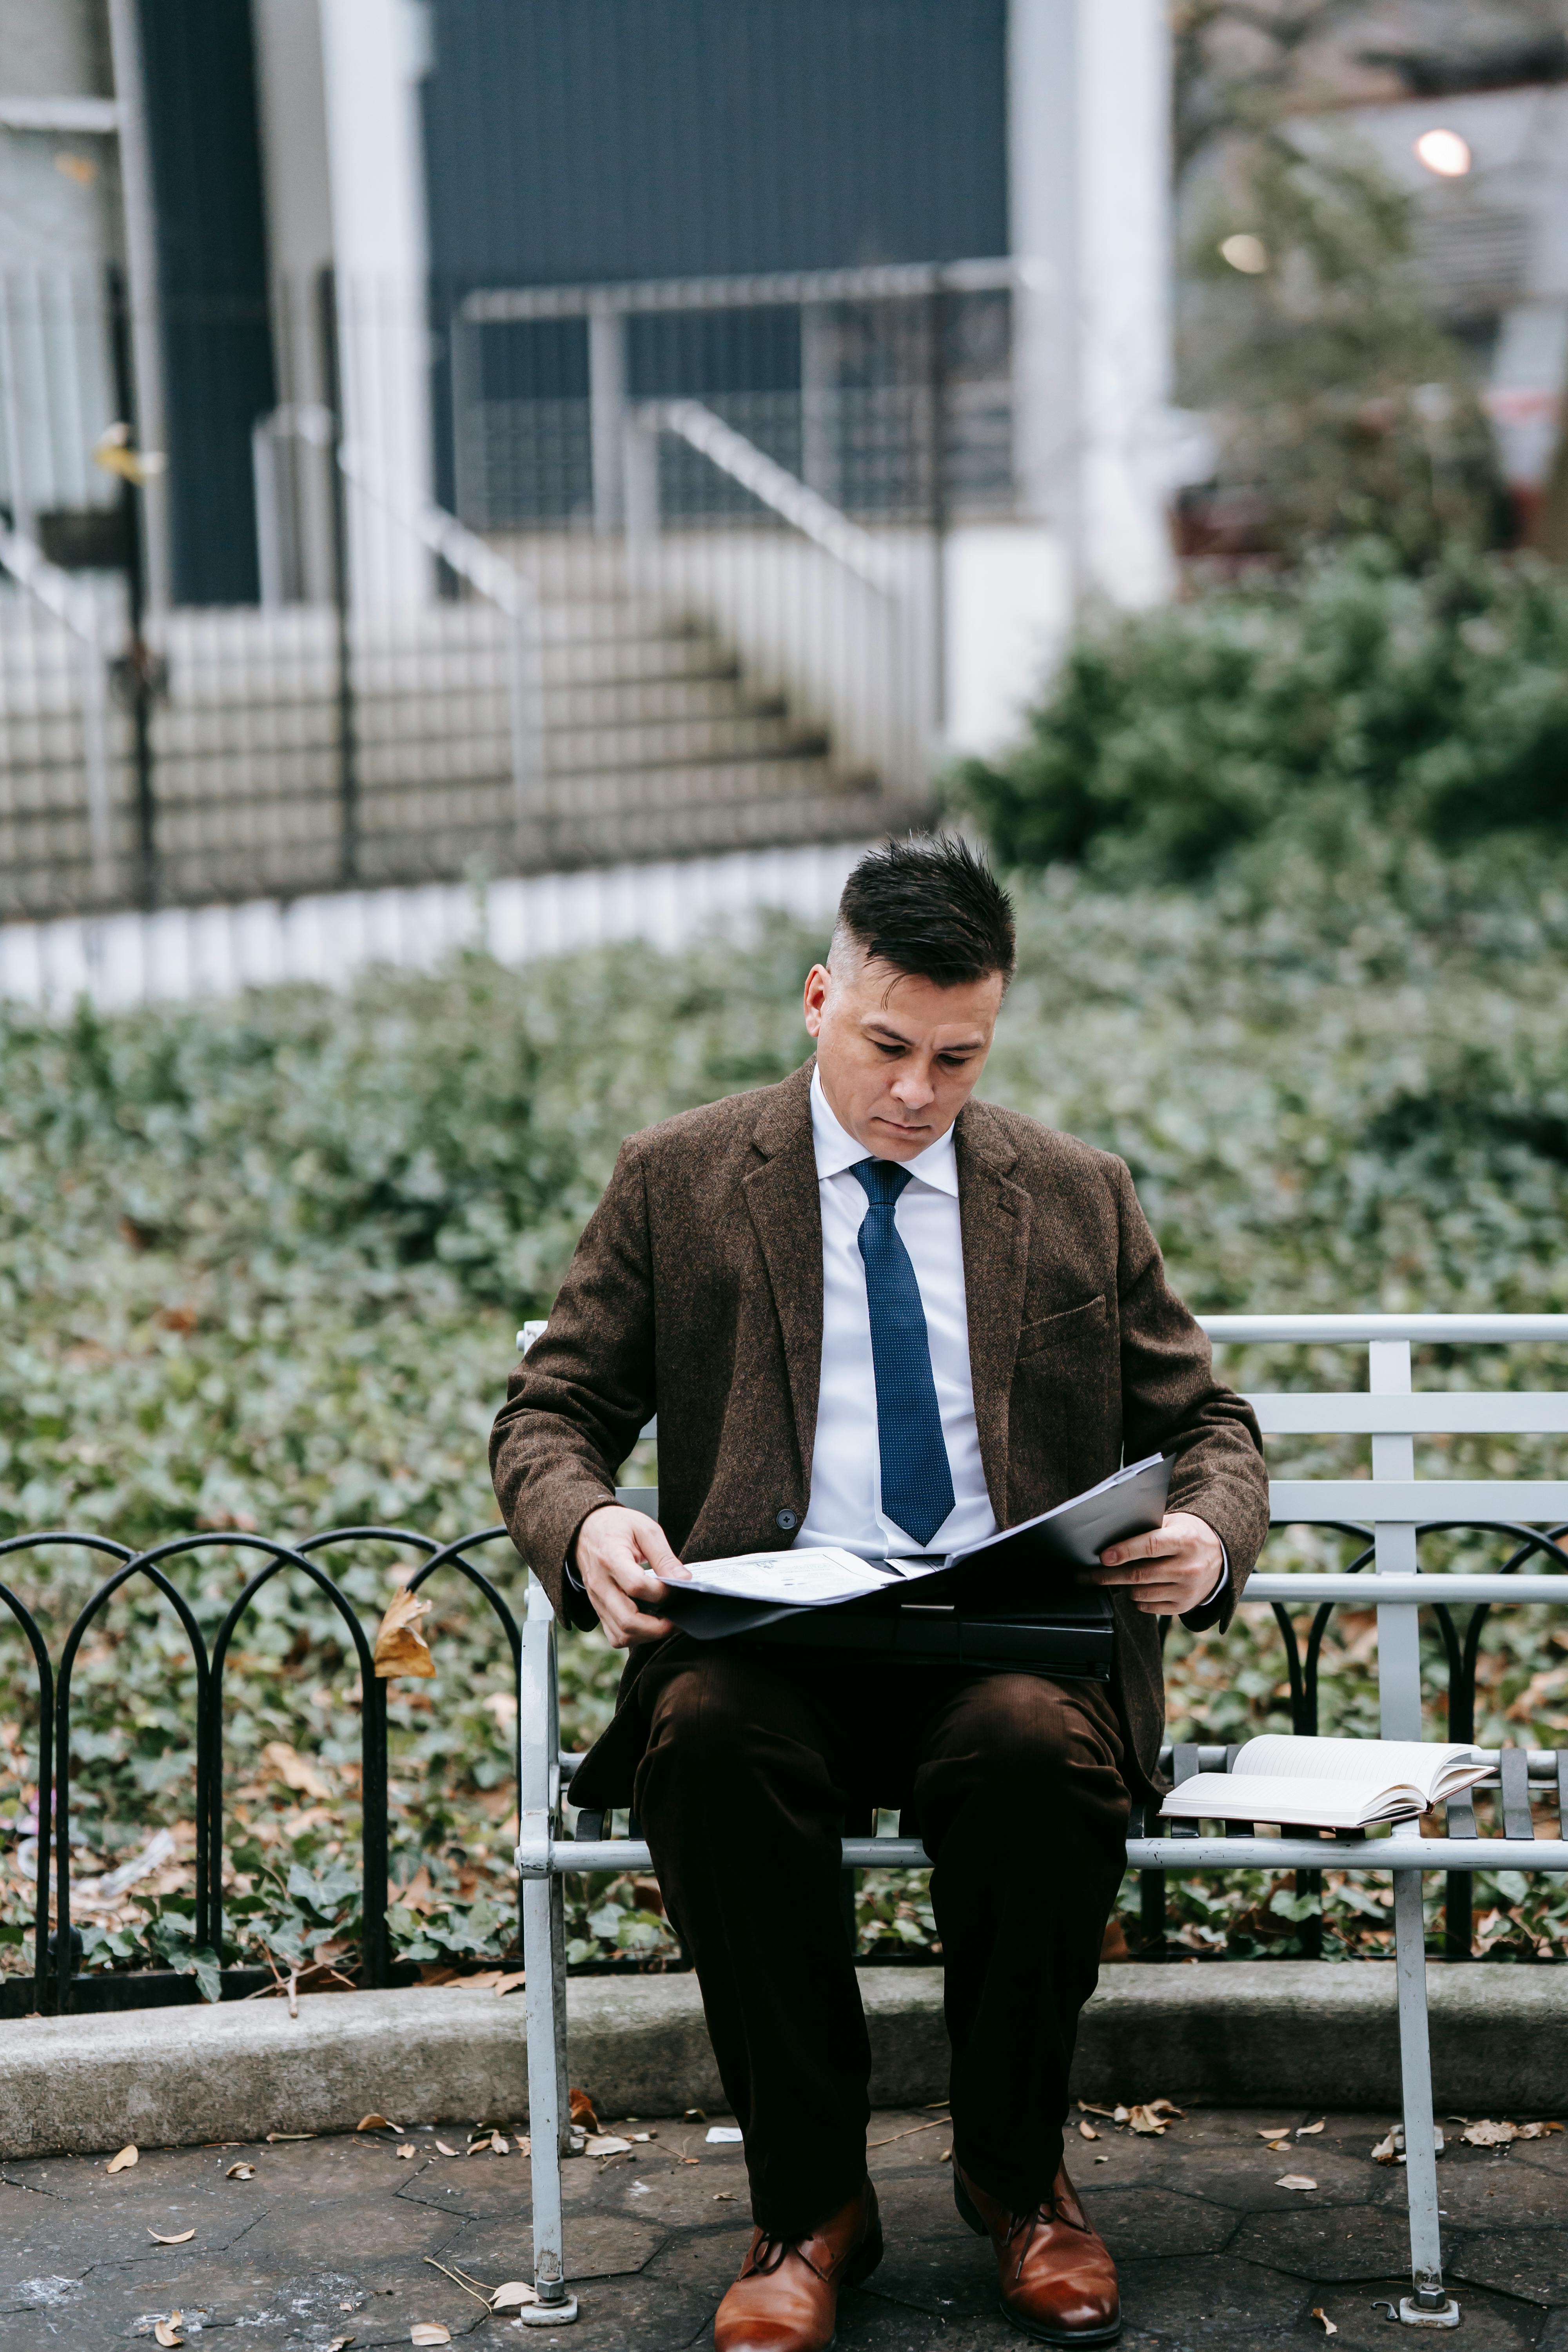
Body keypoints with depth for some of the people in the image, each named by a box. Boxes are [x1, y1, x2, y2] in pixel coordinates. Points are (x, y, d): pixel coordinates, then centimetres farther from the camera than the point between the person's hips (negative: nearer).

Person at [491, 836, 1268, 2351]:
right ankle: (808, 2205, -15)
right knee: (713, 1744, -35)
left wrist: (1209, 1533, -8)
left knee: (1039, 1750, -34)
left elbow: (1205, 1420, 17)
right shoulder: (675, 1182, 9)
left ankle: (1016, 2175, -6)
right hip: (766, 1636, 0)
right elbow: (549, 1413, 9)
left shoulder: (1077, 1197, 14)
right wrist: (586, 1527, -15)